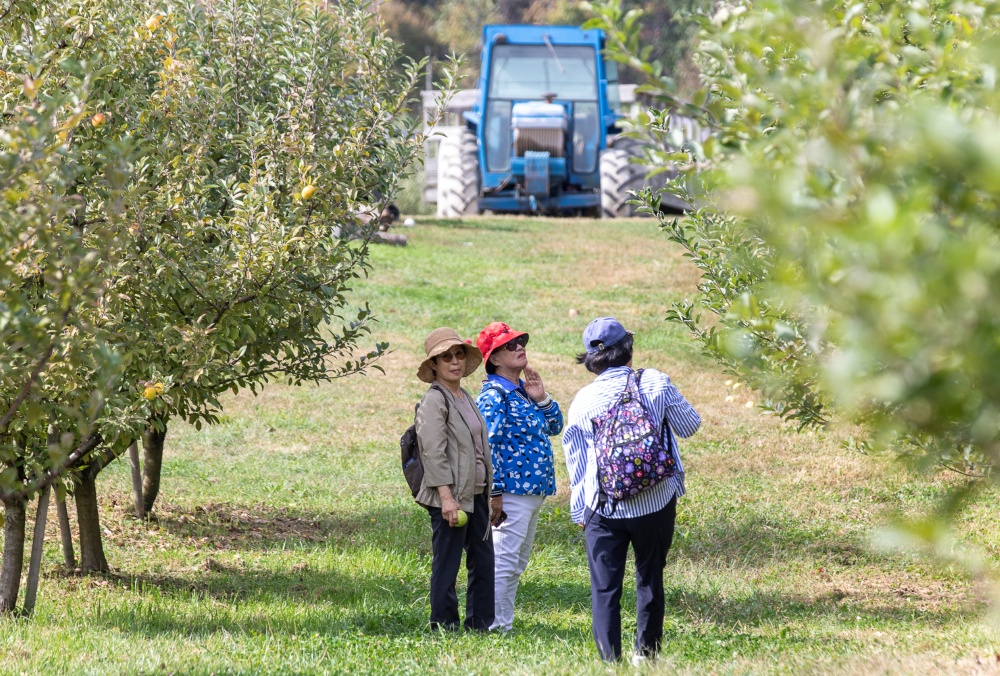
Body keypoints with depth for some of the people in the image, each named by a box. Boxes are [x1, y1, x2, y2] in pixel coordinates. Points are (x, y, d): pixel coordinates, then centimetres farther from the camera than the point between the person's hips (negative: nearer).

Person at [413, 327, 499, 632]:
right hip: (451, 496, -9)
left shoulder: (466, 398, 17)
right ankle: (444, 626, 2)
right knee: (446, 564, -3)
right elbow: (434, 452, -17)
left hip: (475, 493, 9)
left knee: (484, 561, 10)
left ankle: (481, 623, 18)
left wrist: (488, 492, 20)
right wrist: (446, 496, -22)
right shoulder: (434, 400, -10)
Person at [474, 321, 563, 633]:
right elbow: (487, 446, -17)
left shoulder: (524, 390, 14)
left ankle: (505, 622, 23)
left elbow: (555, 426, 17)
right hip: (511, 492, -10)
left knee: (517, 563, 15)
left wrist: (542, 399, 0)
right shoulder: (493, 396, -13)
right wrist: (494, 492, -21)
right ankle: (496, 626, -7)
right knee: (503, 561, -9)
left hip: (533, 490, 10)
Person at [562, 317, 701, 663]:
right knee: (650, 579, 17)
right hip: (655, 504, 1)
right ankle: (646, 651, 25)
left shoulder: (582, 401, -2)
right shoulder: (655, 383, -6)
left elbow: (575, 462, 5)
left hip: (603, 508, -1)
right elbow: (689, 426, 6)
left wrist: (580, 512, 16)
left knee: (605, 588, 3)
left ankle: (610, 659, -4)